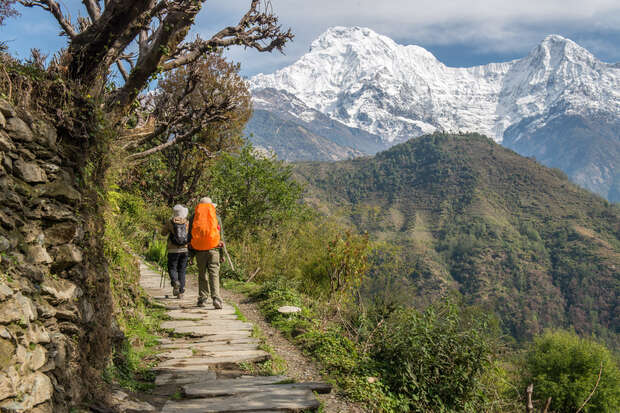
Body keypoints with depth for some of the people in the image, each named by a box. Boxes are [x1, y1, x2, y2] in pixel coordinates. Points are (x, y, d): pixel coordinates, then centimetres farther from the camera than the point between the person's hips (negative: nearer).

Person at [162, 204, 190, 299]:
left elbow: (163, 233, 11)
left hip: (173, 250, -2)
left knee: (172, 268, 9)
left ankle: (175, 282, -22)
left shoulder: (170, 223, -4)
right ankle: (180, 292, 9)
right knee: (182, 270, 10)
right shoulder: (187, 222, 0)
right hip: (184, 250, 2)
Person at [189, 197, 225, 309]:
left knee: (202, 275, 12)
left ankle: (202, 299, 13)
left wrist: (191, 253, 14)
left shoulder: (194, 217, 8)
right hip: (213, 249, -1)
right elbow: (221, 235, 7)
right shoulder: (216, 216, 6)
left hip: (199, 250, 1)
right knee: (214, 274, -3)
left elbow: (190, 235, 8)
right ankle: (216, 298, -18)